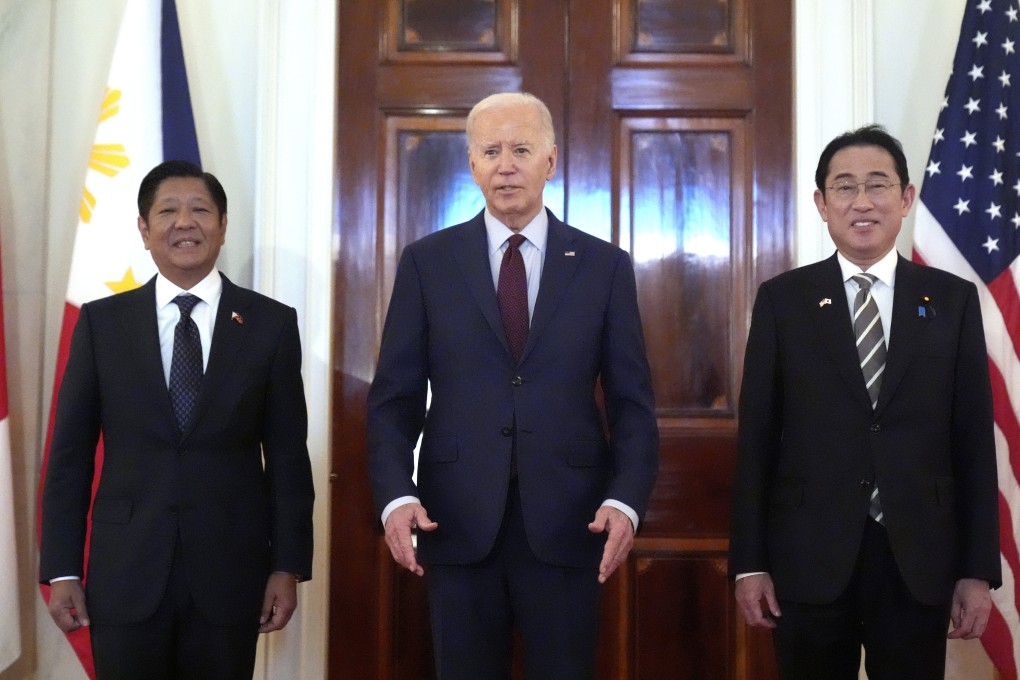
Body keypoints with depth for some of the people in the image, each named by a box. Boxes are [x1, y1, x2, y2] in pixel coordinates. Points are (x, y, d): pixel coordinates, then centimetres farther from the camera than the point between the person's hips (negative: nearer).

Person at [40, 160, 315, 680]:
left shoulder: (271, 323, 1)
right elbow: (70, 455, 4)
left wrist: (288, 565, -2)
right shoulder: (100, 323, 3)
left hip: (230, 572, 0)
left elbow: (287, 455, 2)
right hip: (125, 575, 0)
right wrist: (61, 569, 0)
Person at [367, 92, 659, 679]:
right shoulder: (426, 262, 4)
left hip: (568, 525, 0)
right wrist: (396, 496, -11)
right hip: (457, 525, 0)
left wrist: (626, 500, -11)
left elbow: (633, 402, 3)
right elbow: (394, 398, 3)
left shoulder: (605, 265, 4)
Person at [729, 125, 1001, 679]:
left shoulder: (953, 299, 4)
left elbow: (973, 439, 4)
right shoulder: (782, 300, 1)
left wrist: (979, 569, 1)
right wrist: (749, 562, -3)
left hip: (920, 559, 1)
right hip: (809, 557, -1)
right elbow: (757, 436, 0)